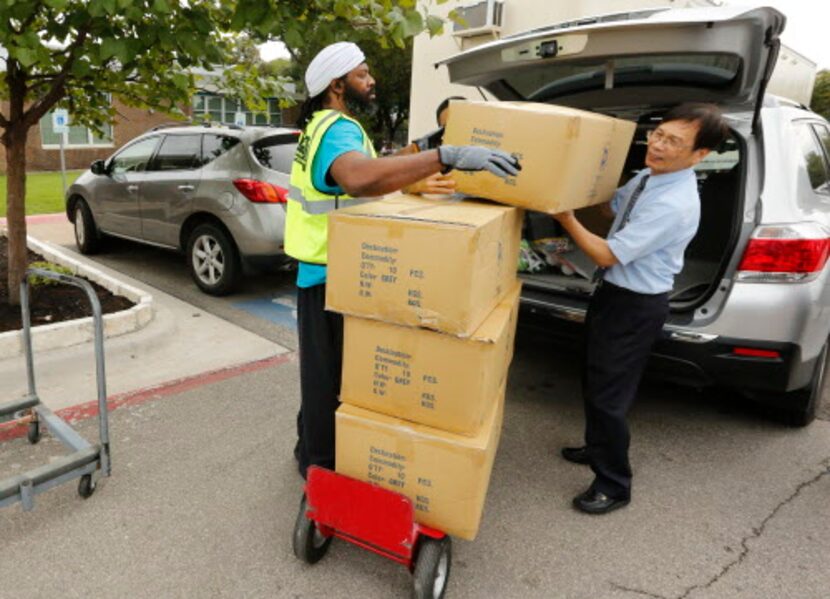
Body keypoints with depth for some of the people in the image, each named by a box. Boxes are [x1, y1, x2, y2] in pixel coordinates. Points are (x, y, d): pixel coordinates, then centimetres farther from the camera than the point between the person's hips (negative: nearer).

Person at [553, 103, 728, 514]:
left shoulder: (675, 205, -28)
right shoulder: (648, 177, 0)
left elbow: (607, 255, -25)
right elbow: (610, 206, 19)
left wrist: (567, 219, -17)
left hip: (636, 308, -9)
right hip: (611, 293, 9)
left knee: (608, 395, 2)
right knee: (593, 380, 23)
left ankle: (614, 485, 22)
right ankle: (597, 448, 47)